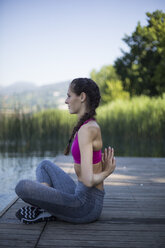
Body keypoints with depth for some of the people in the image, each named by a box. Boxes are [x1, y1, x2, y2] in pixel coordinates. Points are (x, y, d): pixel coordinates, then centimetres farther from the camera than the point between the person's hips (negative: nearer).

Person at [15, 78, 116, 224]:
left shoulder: (86, 130, -21)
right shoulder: (90, 125, 11)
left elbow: (88, 180, -26)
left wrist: (106, 173, -8)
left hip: (86, 205, -10)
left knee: (22, 187, -19)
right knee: (45, 165, 24)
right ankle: (44, 206, 5)